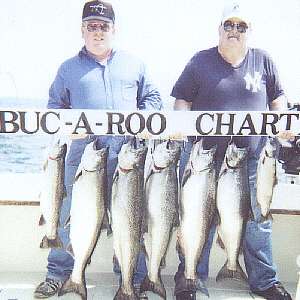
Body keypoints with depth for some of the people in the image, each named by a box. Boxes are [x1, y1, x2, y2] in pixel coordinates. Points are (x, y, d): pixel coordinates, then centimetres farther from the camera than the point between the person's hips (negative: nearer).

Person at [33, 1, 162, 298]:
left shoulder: (133, 64, 14)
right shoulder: (69, 68, 13)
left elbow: (152, 97, 18)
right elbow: (55, 106, 17)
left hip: (127, 154, 0)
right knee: (71, 215, 7)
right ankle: (58, 273, 27)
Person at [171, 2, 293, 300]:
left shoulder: (262, 60, 10)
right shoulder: (201, 61, 4)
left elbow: (277, 96, 16)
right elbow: (182, 99, 5)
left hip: (253, 156, 2)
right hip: (204, 154, -2)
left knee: (258, 220, 11)